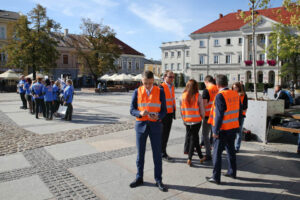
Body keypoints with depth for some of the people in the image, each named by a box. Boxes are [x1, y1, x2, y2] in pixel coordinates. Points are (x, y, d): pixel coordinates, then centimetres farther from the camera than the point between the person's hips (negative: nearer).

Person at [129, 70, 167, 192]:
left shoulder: (160, 91, -2)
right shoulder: (137, 92, 0)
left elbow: (164, 110, -1)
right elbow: (132, 110, -1)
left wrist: (158, 116, -23)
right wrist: (140, 113, -22)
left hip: (155, 125, -1)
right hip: (141, 125, 1)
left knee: (157, 154, 4)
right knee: (140, 153, 10)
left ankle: (158, 180, 19)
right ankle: (139, 178, 27)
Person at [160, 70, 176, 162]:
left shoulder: (172, 86, 12)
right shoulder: (161, 87, -14)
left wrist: (174, 111, 16)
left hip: (170, 113, 8)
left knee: (166, 134, 14)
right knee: (163, 134, 1)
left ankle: (163, 151, 27)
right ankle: (163, 154, 11)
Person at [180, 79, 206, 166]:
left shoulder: (183, 96, -3)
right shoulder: (198, 96, -11)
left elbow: (181, 109, 3)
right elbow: (201, 109, -6)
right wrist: (203, 117, 12)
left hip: (187, 121, 3)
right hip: (196, 120, -3)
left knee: (195, 138, 16)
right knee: (193, 138, 7)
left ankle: (201, 157, 26)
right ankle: (189, 158, 4)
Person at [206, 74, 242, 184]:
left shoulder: (220, 96, -18)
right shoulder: (235, 94, 4)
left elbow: (219, 115, -22)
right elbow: (239, 112, 10)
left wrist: (215, 130, -16)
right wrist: (237, 125, 20)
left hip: (222, 130, -7)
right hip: (234, 128, 7)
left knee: (217, 152, 2)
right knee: (231, 150, 21)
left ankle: (216, 177, 8)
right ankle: (232, 172, 35)